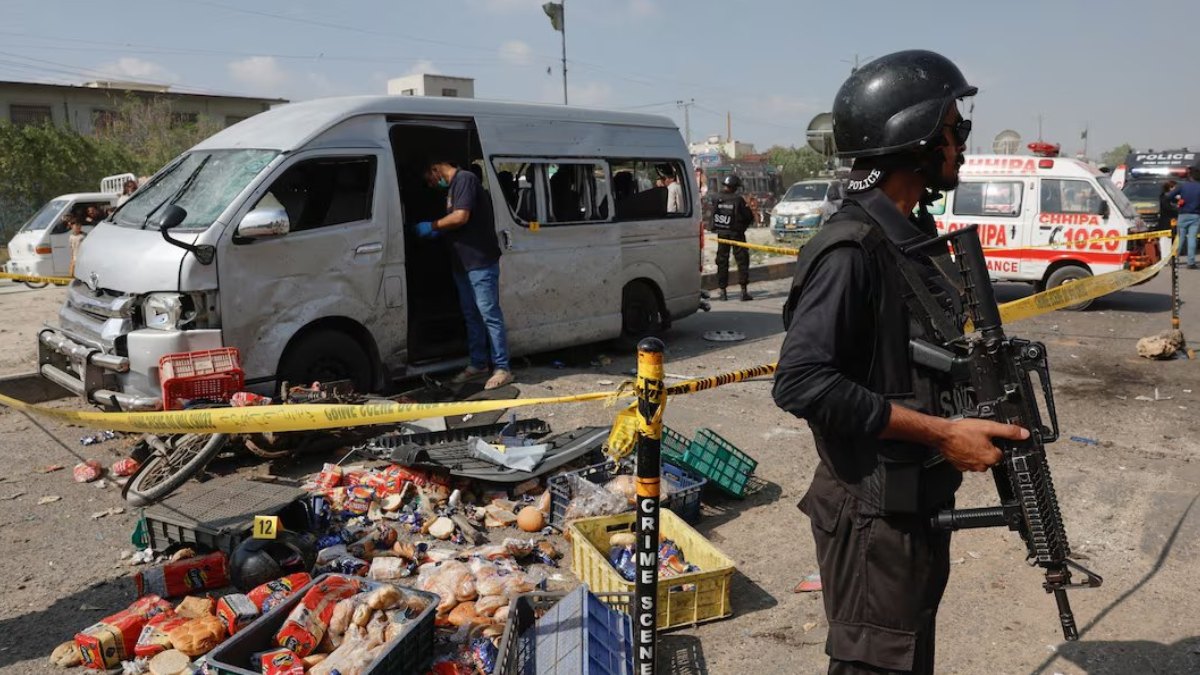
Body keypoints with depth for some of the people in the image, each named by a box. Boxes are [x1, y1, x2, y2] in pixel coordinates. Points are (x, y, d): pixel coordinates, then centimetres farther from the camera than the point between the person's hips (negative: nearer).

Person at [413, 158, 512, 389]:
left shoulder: (464, 179, -11)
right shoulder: (453, 186, 19)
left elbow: (461, 217, -21)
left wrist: (432, 226, -8)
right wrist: (436, 233, 9)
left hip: (481, 262, -10)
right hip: (463, 262, 10)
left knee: (489, 314, -7)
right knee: (471, 315, 14)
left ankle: (502, 368, -2)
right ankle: (477, 364, 22)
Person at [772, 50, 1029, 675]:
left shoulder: (914, 235, 9)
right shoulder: (851, 248, -21)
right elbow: (802, 382, -29)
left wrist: (977, 421, 7)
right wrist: (942, 432, -24)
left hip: (921, 500, 9)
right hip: (874, 511, -9)